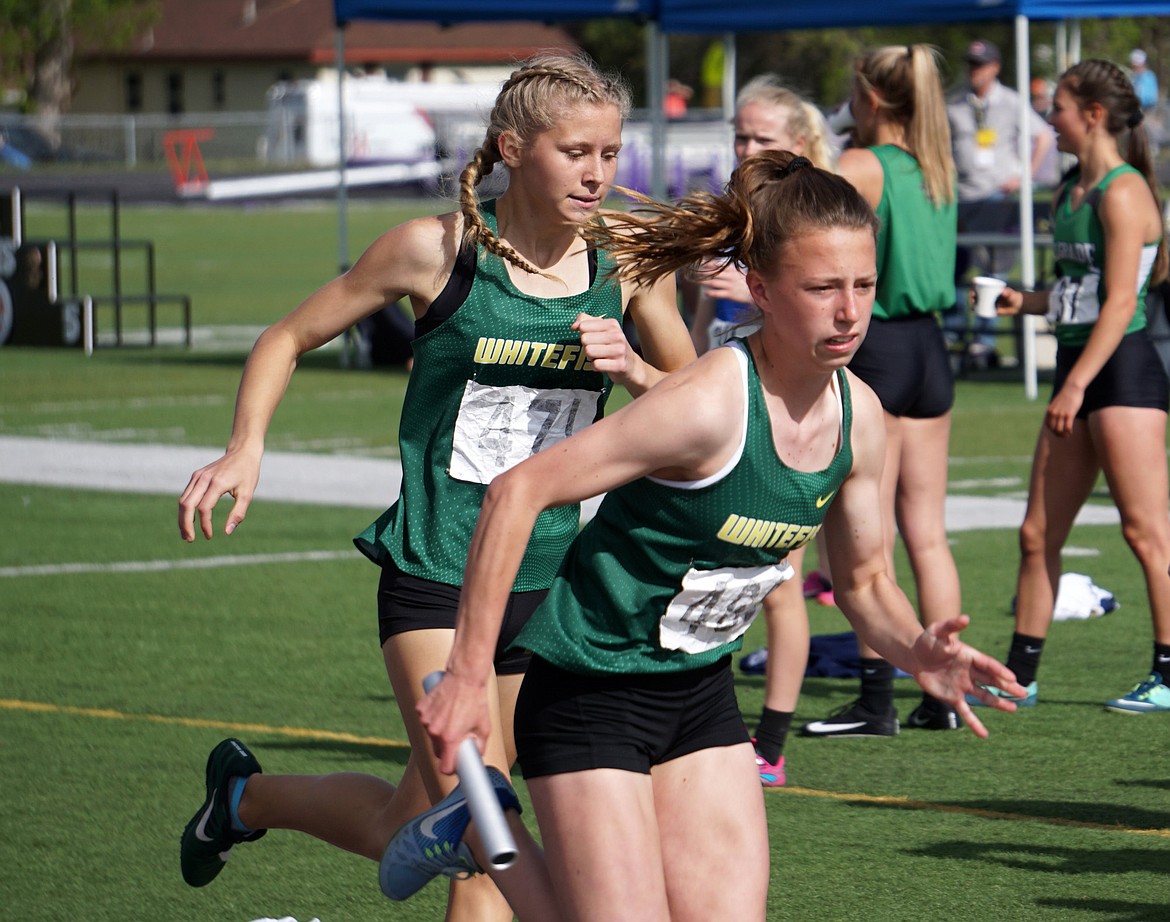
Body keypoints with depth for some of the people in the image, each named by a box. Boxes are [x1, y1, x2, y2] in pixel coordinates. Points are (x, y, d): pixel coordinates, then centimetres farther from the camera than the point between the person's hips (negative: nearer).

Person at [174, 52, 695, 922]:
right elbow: (290, 338, 2)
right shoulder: (437, 249, -9)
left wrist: (632, 368, -11)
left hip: (544, 581, 4)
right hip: (434, 573, -4)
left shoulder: (627, 262, 0)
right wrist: (246, 447, -14)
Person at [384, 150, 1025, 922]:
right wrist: (468, 675, -25)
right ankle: (482, 831, 19)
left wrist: (916, 650, -11)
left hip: (702, 691, 7)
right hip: (588, 688, -7)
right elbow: (518, 492, -25)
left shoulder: (859, 417, -5)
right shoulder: (713, 402, -27)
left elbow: (864, 580, 11)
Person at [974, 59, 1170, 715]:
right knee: (1039, 533, 10)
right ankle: (1019, 677, 17)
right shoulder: (1069, 194, 15)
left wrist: (1076, 385, -20)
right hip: (1079, 372, 10)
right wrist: (1022, 301, 7)